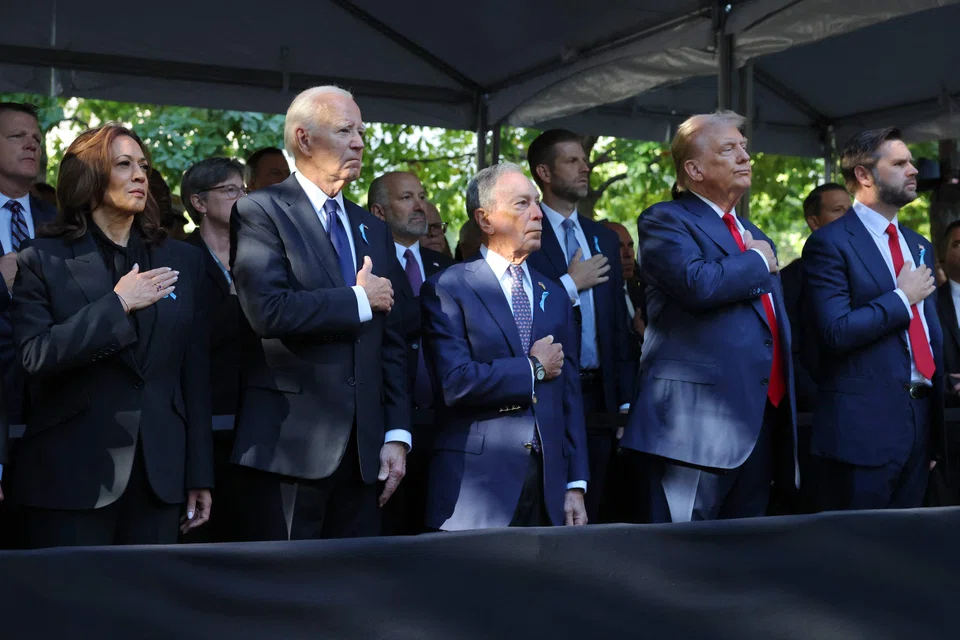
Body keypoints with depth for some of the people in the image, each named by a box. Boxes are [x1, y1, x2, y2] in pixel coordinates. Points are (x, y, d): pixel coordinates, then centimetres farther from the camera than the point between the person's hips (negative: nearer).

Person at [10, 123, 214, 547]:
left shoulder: (183, 261, 11)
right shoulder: (41, 262, 2)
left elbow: (195, 373, 9)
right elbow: (34, 357, -11)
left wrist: (199, 474, 7)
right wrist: (117, 305, -15)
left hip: (161, 474, 3)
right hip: (73, 478, -3)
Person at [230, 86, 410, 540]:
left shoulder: (373, 229, 17)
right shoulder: (260, 212, -4)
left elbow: (391, 340, 14)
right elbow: (269, 310, -20)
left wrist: (397, 434, 6)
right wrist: (358, 299, -8)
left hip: (363, 448, 6)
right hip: (291, 446, -6)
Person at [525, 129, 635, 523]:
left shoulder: (604, 239, 15)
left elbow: (619, 326, 16)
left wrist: (626, 400, 12)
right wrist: (570, 285, -12)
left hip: (599, 395, 6)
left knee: (589, 512, 11)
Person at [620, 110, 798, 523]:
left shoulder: (755, 237, 24)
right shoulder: (664, 221, -2)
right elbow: (698, 284, -22)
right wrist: (757, 263, -4)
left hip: (762, 421, 8)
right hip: (697, 423, -8)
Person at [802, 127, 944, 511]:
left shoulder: (919, 246, 17)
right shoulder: (830, 243, -8)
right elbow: (836, 331, -19)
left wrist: (936, 435, 18)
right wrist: (903, 297, -9)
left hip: (920, 419, 7)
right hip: (863, 425, -7)